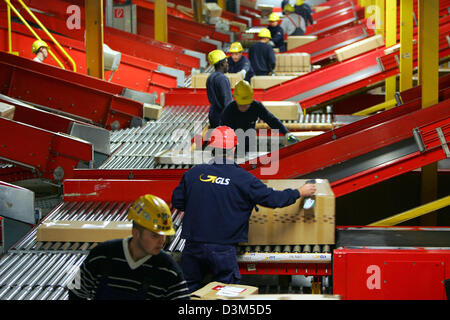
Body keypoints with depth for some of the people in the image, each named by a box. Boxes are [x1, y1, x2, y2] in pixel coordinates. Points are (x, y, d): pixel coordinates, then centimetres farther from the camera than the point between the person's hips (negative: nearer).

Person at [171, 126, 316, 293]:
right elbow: (271, 198, -4)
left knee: (188, 289, 16)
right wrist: (300, 192, 10)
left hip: (193, 246, 3)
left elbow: (177, 202, 7)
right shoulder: (243, 178, -9)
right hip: (223, 247, -3)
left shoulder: (193, 173, -1)